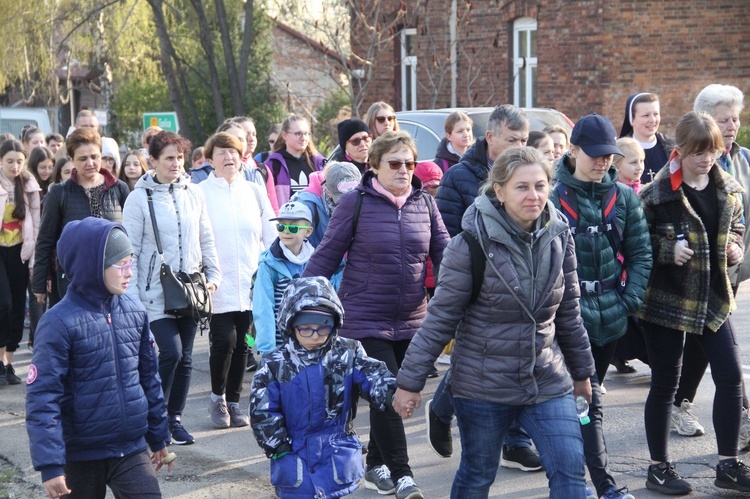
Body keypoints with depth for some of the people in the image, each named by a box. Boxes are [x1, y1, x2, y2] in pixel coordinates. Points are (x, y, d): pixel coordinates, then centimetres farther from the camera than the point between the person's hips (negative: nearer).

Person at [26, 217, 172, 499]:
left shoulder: (134, 312, 2)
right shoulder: (60, 323, -15)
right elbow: (41, 397, -17)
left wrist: (158, 437, 17)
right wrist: (50, 465, -20)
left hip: (132, 450, 4)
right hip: (80, 457, -4)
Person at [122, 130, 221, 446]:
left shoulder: (194, 193, 5)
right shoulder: (139, 198, -5)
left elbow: (206, 239, 13)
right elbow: (130, 250, -5)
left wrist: (213, 274, 5)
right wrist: (131, 296, -9)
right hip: (156, 291, -4)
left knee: (185, 358, 8)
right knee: (171, 352, -14)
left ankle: (175, 419, 21)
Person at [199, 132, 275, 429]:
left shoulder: (255, 192, 10)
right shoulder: (200, 193, -2)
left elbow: (270, 236, 11)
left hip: (249, 283, 4)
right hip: (217, 286, -4)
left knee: (241, 344, 7)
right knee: (224, 340, -12)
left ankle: (233, 402, 20)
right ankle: (217, 397, 11)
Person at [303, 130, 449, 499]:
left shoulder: (425, 203, 5)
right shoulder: (356, 202, -7)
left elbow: (445, 254, 7)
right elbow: (326, 256, -3)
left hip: (412, 320, 4)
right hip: (366, 319, -4)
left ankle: (376, 466, 29)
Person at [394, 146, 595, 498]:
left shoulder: (559, 237, -1)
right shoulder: (473, 242, -15)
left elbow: (568, 311, 11)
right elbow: (440, 317, -12)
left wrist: (582, 372, 17)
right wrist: (410, 382, -11)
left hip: (548, 381, 4)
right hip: (483, 386, -3)